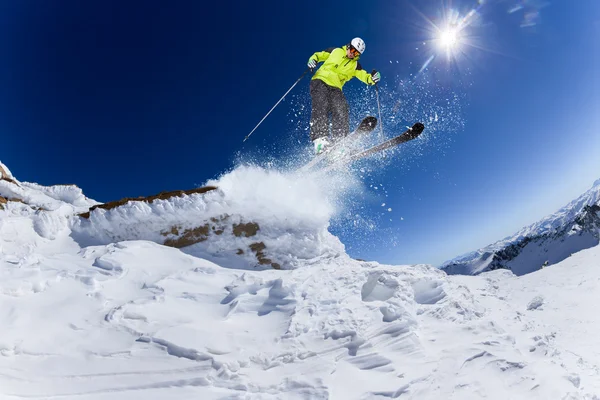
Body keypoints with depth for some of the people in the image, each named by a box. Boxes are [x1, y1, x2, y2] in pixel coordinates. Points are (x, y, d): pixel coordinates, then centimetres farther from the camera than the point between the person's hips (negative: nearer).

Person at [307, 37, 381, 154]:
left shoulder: (355, 65, 16)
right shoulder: (335, 51, 13)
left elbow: (365, 77, 6)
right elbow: (318, 55, 17)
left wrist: (372, 78, -16)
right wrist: (313, 60, -5)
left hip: (335, 89, 3)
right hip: (320, 81, -2)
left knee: (341, 112, -21)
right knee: (321, 107, -27)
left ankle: (339, 142, -25)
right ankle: (320, 139, -39)